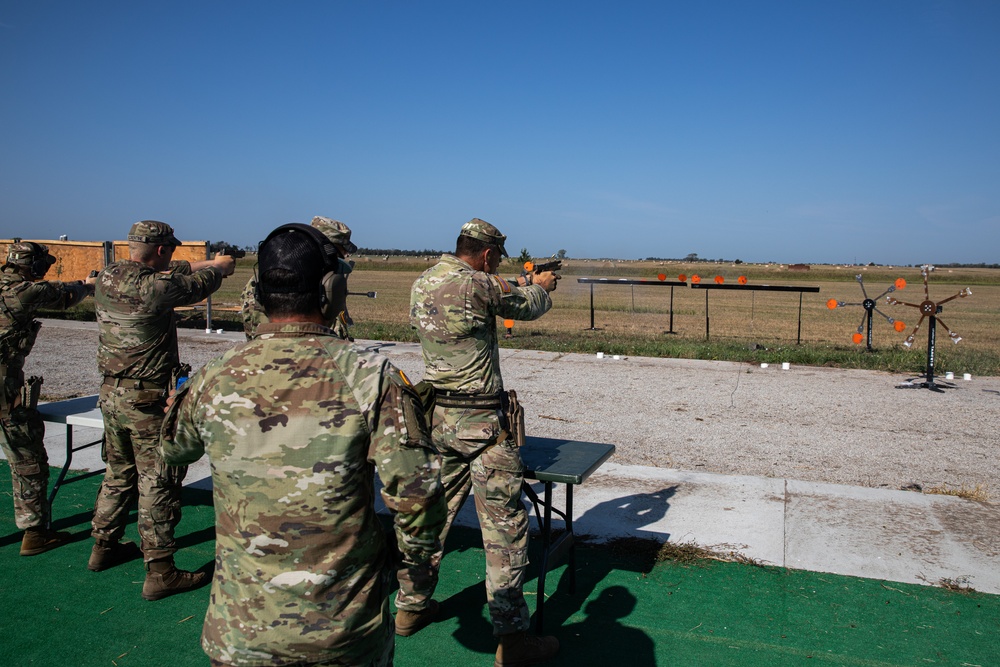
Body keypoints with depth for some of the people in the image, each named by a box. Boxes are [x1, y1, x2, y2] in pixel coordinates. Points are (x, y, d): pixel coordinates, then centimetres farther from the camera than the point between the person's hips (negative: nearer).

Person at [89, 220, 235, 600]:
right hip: (147, 402, -8)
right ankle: (160, 573, 7)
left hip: (110, 394, 8)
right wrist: (220, 266, 18)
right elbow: (198, 285, -3)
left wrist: (207, 263, 24)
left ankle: (104, 547, 38)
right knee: (158, 485, 0)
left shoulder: (107, 278, 1)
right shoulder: (154, 287, -21)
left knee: (118, 474, 23)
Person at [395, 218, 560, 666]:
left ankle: (411, 606, 34)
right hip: (480, 422, -8)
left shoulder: (422, 284, 6)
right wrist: (540, 285, 23)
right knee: (504, 526, 1)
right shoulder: (480, 285, -16)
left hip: (436, 414, 8)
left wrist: (523, 287, 23)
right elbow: (529, 307, 0)